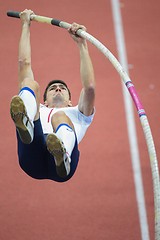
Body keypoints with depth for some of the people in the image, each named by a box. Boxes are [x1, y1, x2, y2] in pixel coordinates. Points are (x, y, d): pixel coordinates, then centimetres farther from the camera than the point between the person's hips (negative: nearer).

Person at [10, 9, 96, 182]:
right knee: (30, 84, -11)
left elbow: (89, 87, 20)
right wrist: (26, 26, 47)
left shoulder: (77, 114, 42)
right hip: (33, 159, 1)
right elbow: (24, 63, 43)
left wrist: (82, 45, 21)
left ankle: (62, 157, -70)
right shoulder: (38, 109, 45)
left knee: (60, 117, -33)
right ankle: (25, 124, -50)